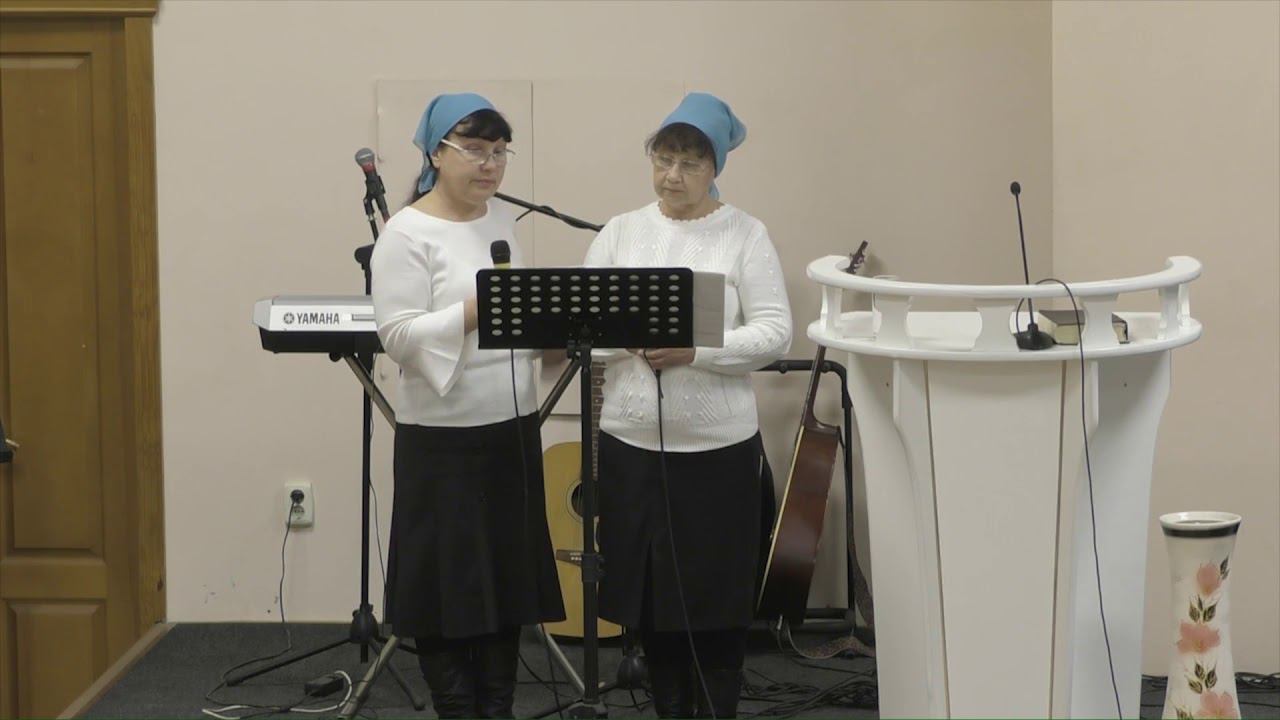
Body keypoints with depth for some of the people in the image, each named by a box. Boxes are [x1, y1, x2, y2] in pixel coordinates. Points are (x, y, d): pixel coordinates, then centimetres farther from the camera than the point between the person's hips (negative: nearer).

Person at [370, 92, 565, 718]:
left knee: (510, 575, 11)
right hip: (444, 437, -7)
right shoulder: (408, 234, -10)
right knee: (448, 582, 1)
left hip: (513, 428, 7)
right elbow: (398, 336, -17)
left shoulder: (504, 221, 11)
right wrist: (476, 310, -25)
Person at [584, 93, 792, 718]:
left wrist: (694, 351, -20)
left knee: (717, 592, 3)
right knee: (648, 591, 8)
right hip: (632, 441, 3)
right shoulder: (620, 232, 8)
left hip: (718, 446, -3)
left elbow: (774, 334, -8)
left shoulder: (745, 235, -1)